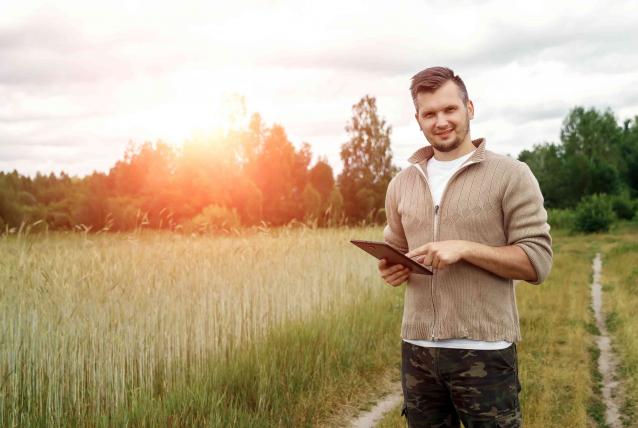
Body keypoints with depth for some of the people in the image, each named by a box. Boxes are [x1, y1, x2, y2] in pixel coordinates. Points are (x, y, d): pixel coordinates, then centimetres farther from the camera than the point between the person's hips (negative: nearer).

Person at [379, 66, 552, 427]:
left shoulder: (510, 175, -4)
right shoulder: (402, 184, 10)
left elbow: (538, 262, -8)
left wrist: (465, 249, -19)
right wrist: (391, 269, -1)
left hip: (484, 351, -4)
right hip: (417, 350, 4)